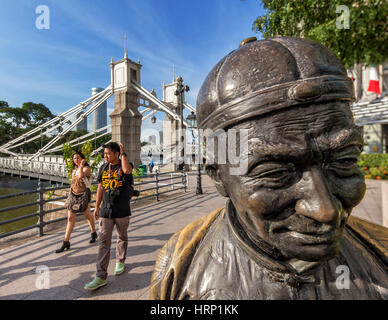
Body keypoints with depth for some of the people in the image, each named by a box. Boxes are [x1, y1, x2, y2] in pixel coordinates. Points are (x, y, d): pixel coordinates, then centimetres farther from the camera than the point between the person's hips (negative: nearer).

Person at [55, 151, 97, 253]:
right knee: (70, 218, 4)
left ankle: (93, 233, 33)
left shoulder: (86, 168, -11)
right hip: (73, 195, 6)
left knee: (87, 215, 10)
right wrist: (70, 195, 20)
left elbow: (81, 176, -33)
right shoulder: (75, 169, 12)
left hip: (83, 194, -6)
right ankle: (66, 242, 9)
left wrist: (81, 165, -21)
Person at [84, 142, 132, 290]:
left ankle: (120, 262, 38)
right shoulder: (103, 168, 6)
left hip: (122, 211, -2)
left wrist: (123, 153, -20)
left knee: (122, 238, 15)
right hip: (106, 211, 3)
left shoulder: (125, 165, -6)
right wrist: (97, 207, 13)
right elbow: (100, 188, 12)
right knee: (104, 242, 0)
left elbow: (127, 170, -33)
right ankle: (101, 276, 6)